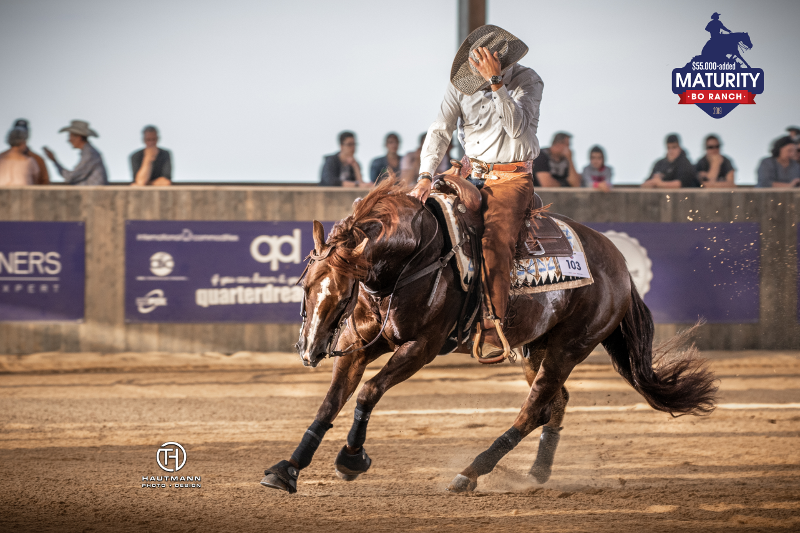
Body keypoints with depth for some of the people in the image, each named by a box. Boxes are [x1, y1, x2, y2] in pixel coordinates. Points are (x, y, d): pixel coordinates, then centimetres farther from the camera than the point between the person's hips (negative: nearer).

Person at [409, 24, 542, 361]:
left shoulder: (528, 82, -9)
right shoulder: (461, 83, 1)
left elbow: (517, 128, -23)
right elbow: (440, 131, -3)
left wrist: (495, 82, -32)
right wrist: (425, 176, -16)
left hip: (512, 178, -5)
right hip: (471, 174, 5)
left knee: (494, 240, -27)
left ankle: (492, 331, -32)